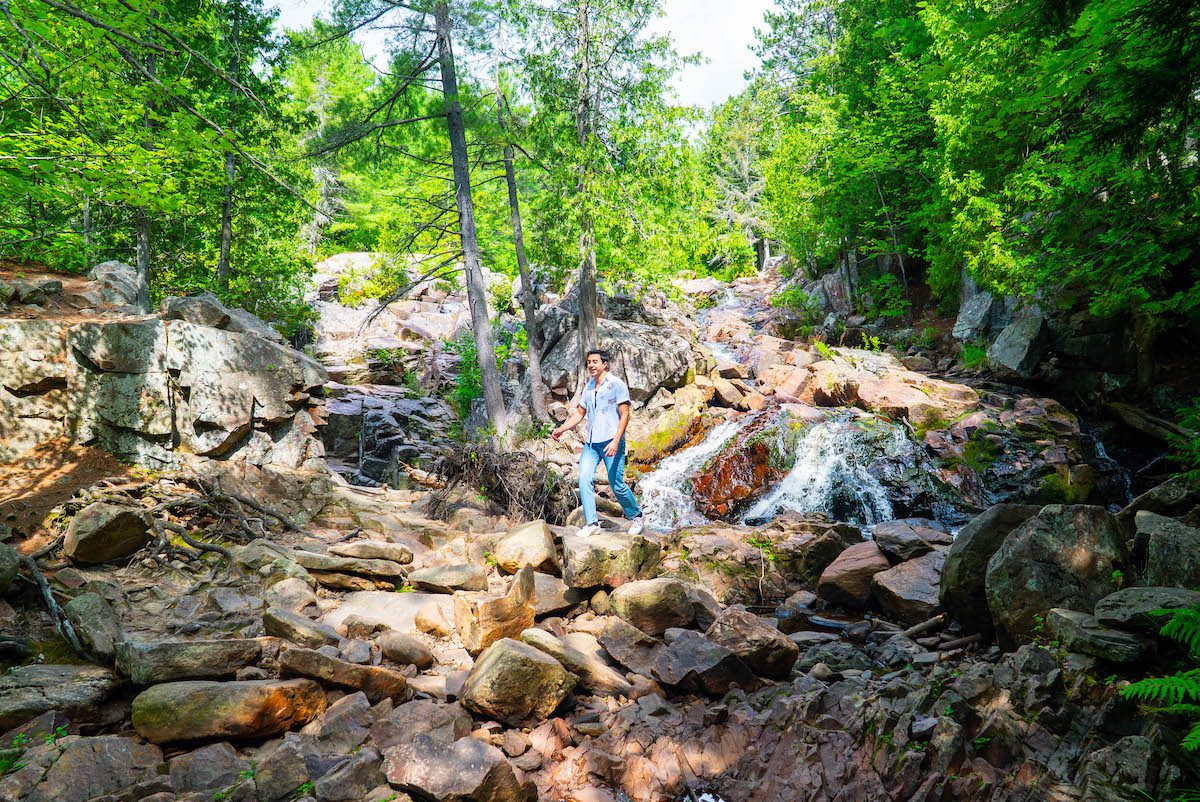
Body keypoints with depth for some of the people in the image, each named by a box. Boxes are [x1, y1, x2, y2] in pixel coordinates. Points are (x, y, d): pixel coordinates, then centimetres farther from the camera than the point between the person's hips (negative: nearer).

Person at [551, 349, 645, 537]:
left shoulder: (616, 385, -6)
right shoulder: (588, 387, 14)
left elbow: (625, 415, -11)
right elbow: (579, 413, 22)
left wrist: (616, 441, -20)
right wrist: (561, 429, 9)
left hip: (611, 442, -6)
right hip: (591, 442, 6)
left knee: (617, 485, -4)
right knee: (584, 478, -10)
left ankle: (636, 517, 18)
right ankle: (592, 522, -6)